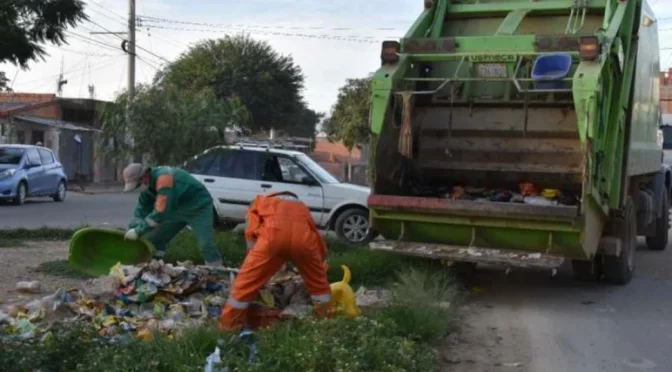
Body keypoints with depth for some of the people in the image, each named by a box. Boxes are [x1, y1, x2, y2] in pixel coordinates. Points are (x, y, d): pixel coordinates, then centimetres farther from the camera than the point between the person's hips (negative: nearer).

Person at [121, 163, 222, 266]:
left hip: (198, 207, -9)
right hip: (178, 209, 9)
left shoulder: (164, 178, -33)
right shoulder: (149, 183, -4)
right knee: (154, 239, 6)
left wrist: (138, 231, -29)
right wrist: (131, 229, -6)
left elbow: (161, 212, -35)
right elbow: (142, 209, 5)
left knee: (206, 244, -22)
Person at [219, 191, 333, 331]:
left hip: (274, 232, -3)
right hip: (303, 234, 3)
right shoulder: (300, 205, 42)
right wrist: (322, 261, 49)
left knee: (248, 280, 12)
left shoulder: (260, 201, 36)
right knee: (318, 281, 27)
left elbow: (251, 232, 21)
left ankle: (229, 324, 19)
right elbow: (320, 243, 38)